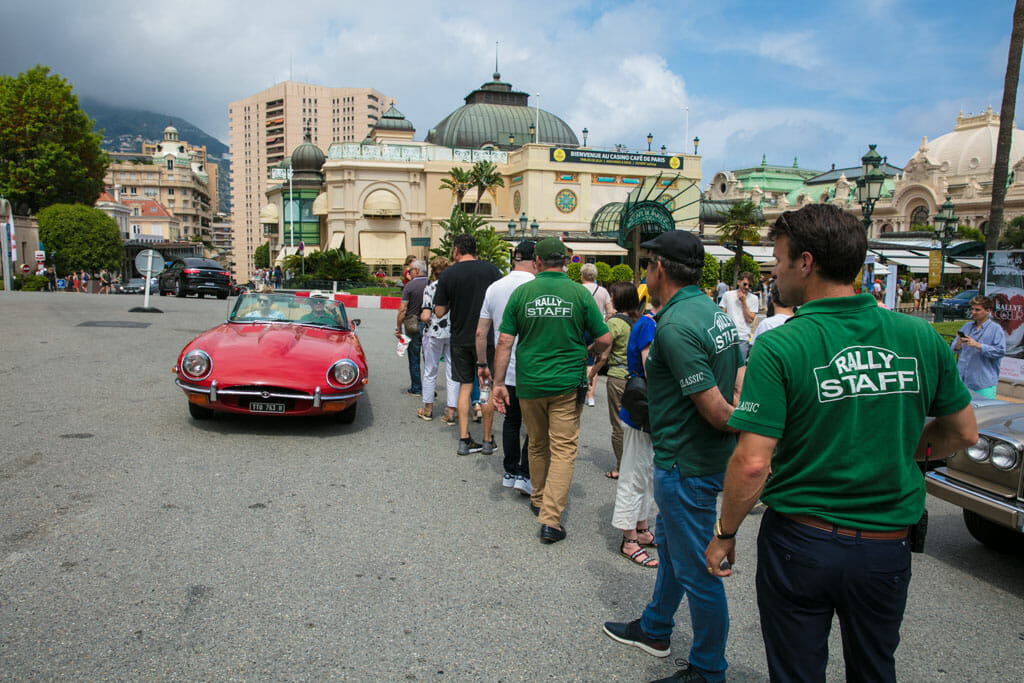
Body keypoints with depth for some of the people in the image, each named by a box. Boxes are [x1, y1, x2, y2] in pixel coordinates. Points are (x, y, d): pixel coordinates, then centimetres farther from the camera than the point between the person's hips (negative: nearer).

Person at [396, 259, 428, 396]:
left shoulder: (409, 286, -9)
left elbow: (403, 309, -13)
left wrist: (398, 327, -6)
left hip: (413, 326, -3)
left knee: (414, 360, 7)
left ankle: (416, 389, 13)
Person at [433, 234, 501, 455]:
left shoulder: (448, 275, -3)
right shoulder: (490, 269, -4)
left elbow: (439, 312, -1)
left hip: (460, 339, 1)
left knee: (465, 387, 11)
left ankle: (464, 440, 11)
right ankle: (488, 441, 15)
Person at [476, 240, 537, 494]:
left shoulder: (494, 288, 5)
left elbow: (481, 332, 7)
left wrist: (482, 364, 17)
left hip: (504, 371, 5)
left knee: (511, 420, 18)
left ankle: (510, 472, 26)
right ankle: (525, 474, 3)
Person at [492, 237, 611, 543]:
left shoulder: (521, 293, -2)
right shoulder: (580, 293, -4)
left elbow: (504, 342, -3)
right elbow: (604, 340, -2)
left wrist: (498, 383, 3)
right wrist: (588, 355, 20)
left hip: (529, 384, 2)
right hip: (567, 384, -2)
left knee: (537, 445, 19)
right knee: (563, 448, 3)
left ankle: (539, 500, 37)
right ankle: (550, 518, -3)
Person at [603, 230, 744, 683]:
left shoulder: (675, 325, -24)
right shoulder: (715, 311, 7)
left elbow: (715, 410, -24)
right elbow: (740, 382, 6)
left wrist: (748, 432, -7)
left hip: (687, 465, -10)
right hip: (704, 456, 10)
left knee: (696, 569, 6)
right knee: (669, 543, 26)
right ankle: (655, 629, 46)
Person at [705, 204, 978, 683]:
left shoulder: (780, 348, -19)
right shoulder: (920, 337, -6)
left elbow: (752, 463, -22)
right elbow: (963, 433, 7)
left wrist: (724, 535, -7)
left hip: (800, 543, -4)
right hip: (886, 548, 4)